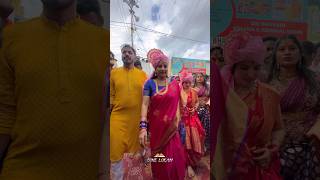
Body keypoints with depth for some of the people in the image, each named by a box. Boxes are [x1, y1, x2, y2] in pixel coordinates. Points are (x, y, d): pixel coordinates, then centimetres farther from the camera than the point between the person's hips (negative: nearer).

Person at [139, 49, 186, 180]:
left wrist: (177, 121, -3)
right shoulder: (149, 83, -5)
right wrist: (143, 127, -25)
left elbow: (176, 104, 7)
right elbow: (145, 104, -14)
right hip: (156, 126, -1)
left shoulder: (174, 84, 3)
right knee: (159, 156, 9)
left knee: (175, 155, 4)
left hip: (170, 126, 2)